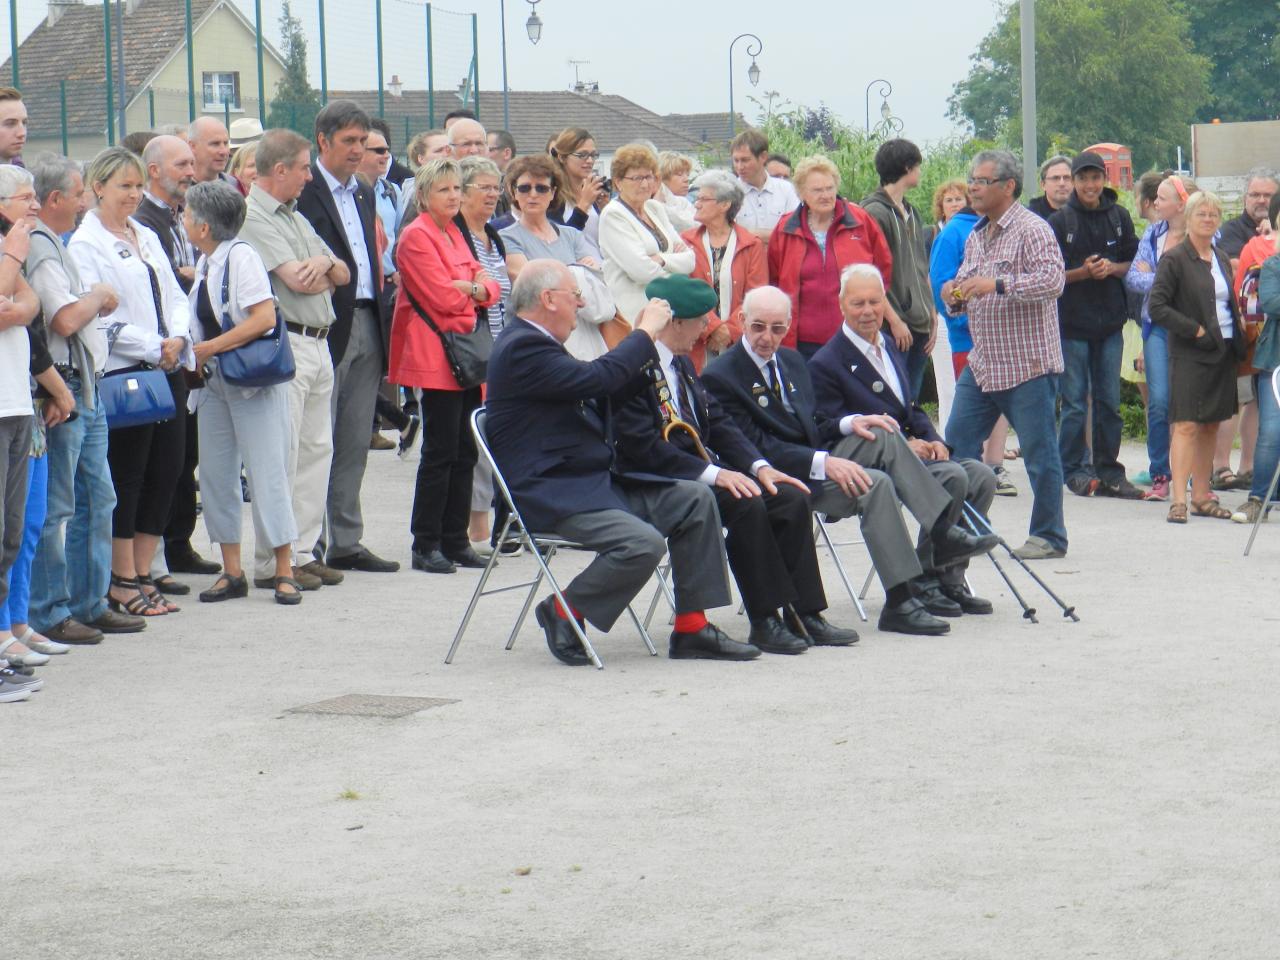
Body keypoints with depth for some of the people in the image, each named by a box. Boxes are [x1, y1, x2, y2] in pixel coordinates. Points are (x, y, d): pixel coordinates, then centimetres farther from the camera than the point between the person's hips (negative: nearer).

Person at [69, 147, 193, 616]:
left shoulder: (147, 237, 17)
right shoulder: (85, 243, -6)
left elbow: (174, 296, 18)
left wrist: (178, 338, -2)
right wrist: (152, 347, -14)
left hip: (168, 370, 7)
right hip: (122, 372, -7)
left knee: (166, 471, 6)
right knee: (126, 478, -2)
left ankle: (142, 574, 16)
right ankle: (122, 582, 6)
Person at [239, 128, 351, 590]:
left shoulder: (296, 218, 20)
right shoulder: (252, 218, -10)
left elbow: (343, 274, 17)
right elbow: (297, 280, -18)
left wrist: (324, 264, -7)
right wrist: (327, 272, 4)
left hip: (318, 343, 9)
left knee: (317, 451, 11)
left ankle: (303, 552, 17)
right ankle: (273, 563, -3)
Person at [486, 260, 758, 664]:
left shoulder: (535, 342, 17)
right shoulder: (521, 348, -17)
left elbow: (598, 390, 21)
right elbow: (596, 378, -27)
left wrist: (641, 337, 12)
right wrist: (645, 333, -13)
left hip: (596, 482, 11)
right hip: (552, 495, -11)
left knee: (696, 500, 1)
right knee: (643, 543, -30)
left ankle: (692, 628, 2)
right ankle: (564, 610, -4)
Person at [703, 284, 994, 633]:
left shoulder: (791, 361, 15)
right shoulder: (720, 377, -12)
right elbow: (757, 448, -19)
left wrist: (850, 423, -4)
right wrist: (823, 462, -27)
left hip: (819, 460, 8)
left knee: (884, 436, -16)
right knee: (876, 484, -27)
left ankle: (944, 526, -19)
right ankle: (899, 603, -28)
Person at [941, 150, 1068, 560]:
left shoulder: (1032, 230, -10)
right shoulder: (975, 237, 16)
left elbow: (1053, 279, -23)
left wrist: (997, 285, -30)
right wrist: (955, 298, 1)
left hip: (1028, 365, -8)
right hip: (981, 364, 8)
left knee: (1039, 453, -1)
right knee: (957, 445, 5)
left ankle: (1049, 536, 9)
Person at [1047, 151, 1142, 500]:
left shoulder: (1119, 217, 7)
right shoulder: (1060, 221, -2)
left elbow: (1135, 262, 12)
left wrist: (1112, 268, -8)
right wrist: (1083, 272, -17)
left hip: (1110, 322, 3)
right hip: (1072, 323, -3)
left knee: (1109, 401, 6)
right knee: (1075, 402, -1)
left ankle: (1109, 471, 13)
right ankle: (1075, 470, 8)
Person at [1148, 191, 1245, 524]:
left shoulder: (1222, 259, 14)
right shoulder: (1174, 259, -7)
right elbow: (1157, 306, -12)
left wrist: (1239, 333, 5)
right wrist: (1195, 330, -15)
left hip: (1223, 353, 7)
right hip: (1190, 355, -7)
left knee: (1211, 425, 9)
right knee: (1186, 425, -12)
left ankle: (1201, 496, 15)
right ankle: (1178, 500, -15)